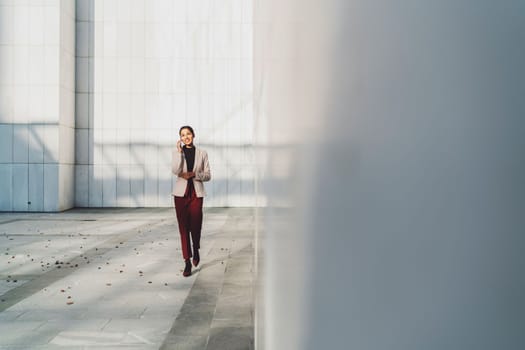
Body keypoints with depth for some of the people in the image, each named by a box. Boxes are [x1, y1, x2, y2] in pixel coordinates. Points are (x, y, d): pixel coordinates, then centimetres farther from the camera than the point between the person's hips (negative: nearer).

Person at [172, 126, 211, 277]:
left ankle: (196, 250, 29)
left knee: (195, 226, -5)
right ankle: (187, 263, 8)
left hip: (196, 193, 0)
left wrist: (194, 174, -10)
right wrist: (180, 151, -14)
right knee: (184, 227, 0)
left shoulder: (202, 153, 7)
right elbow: (175, 171, -12)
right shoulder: (177, 152, 6)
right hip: (181, 193, 0)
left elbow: (208, 175, 5)